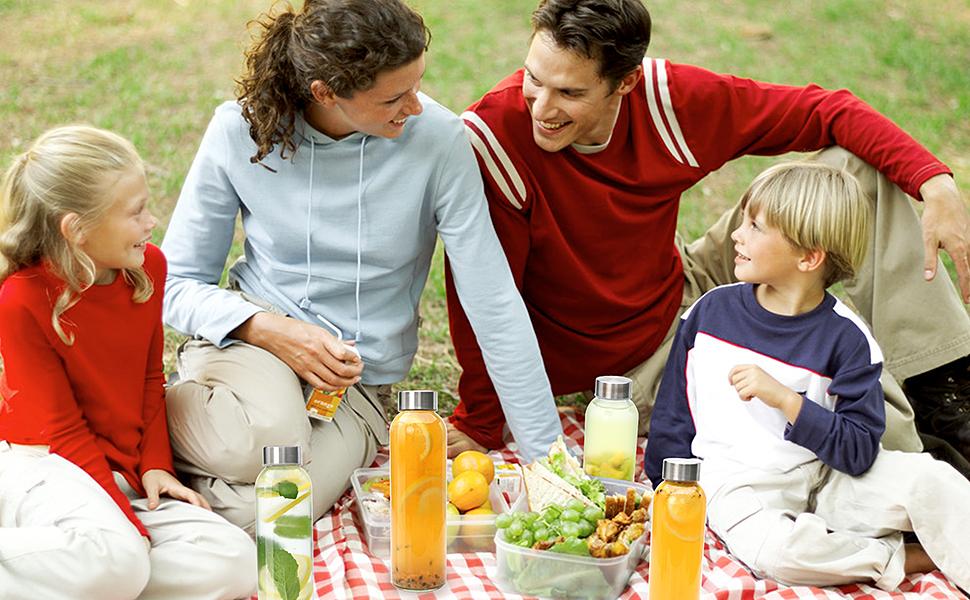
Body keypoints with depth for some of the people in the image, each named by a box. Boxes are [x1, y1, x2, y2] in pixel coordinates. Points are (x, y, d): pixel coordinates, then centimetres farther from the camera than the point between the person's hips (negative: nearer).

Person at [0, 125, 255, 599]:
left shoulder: (148, 266, 1)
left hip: (122, 473, 7)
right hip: (49, 466, -7)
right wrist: (131, 521, -18)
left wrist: (156, 465, -1)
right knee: (116, 560, -38)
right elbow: (63, 431, -14)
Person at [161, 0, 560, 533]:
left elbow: (494, 307, -13)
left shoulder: (435, 139, -15)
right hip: (254, 337, 1)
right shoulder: (242, 131, -12)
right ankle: (159, 416, -4)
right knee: (266, 436, -35)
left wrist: (548, 458, -13)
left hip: (357, 379, 0)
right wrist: (271, 330, -21)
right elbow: (177, 282, -2)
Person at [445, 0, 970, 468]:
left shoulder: (669, 98, -18)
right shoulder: (491, 139, -28)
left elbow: (823, 111, -7)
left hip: (686, 292, 5)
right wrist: (477, 430, -16)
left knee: (858, 167, -2)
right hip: (627, 364, -5)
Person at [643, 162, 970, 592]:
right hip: (736, 483, 0)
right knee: (776, 549, -34)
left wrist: (784, 399, -23)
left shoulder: (845, 337, -5)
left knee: (929, 479, -27)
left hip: (825, 480, 0)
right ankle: (902, 560, -13)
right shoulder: (711, 310, 4)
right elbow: (673, 414, 13)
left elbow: (859, 452, -11)